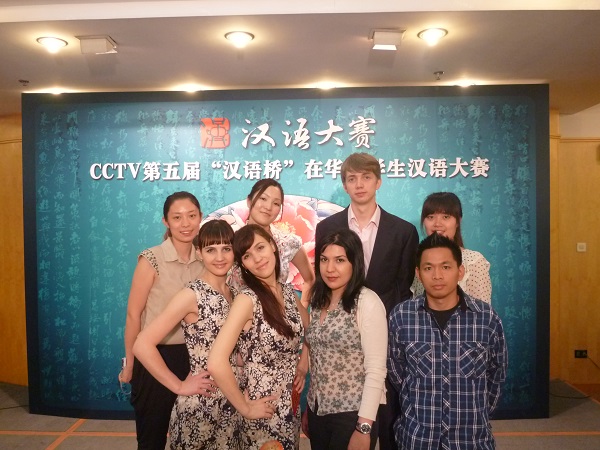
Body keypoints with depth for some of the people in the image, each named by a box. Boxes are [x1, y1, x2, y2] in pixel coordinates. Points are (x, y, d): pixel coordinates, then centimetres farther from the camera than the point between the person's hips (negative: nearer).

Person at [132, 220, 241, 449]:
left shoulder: (234, 294, 2)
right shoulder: (192, 295, -17)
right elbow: (142, 345, -21)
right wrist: (179, 386, -16)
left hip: (232, 403, 6)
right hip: (199, 406, -5)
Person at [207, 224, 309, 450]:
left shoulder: (288, 292, -1)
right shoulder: (247, 299, -20)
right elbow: (216, 363, -29)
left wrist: (303, 364, 4)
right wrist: (244, 408, -18)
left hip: (290, 402, 6)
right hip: (264, 406, -6)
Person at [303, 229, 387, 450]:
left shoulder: (368, 302, -16)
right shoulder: (319, 301, 4)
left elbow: (376, 369, -17)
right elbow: (316, 361, 9)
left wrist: (364, 427, -18)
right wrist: (308, 408, 11)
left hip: (353, 415, -6)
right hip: (318, 411, 6)